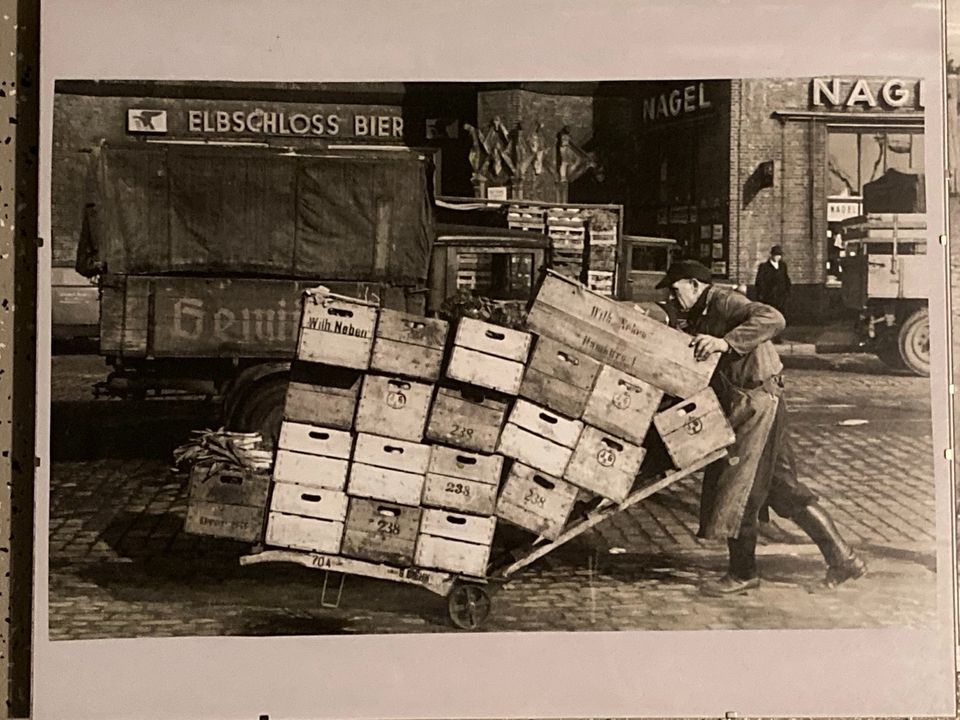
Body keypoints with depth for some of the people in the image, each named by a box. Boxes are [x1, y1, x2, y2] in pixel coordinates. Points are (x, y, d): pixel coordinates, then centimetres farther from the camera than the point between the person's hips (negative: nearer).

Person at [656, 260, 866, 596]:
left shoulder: (723, 301, -12)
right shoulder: (700, 317, 19)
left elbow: (772, 318, -28)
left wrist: (726, 342, -34)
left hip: (756, 404, -10)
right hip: (744, 406, 10)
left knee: (739, 487, -2)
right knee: (783, 487, 12)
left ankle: (743, 573, 11)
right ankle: (842, 558, 17)